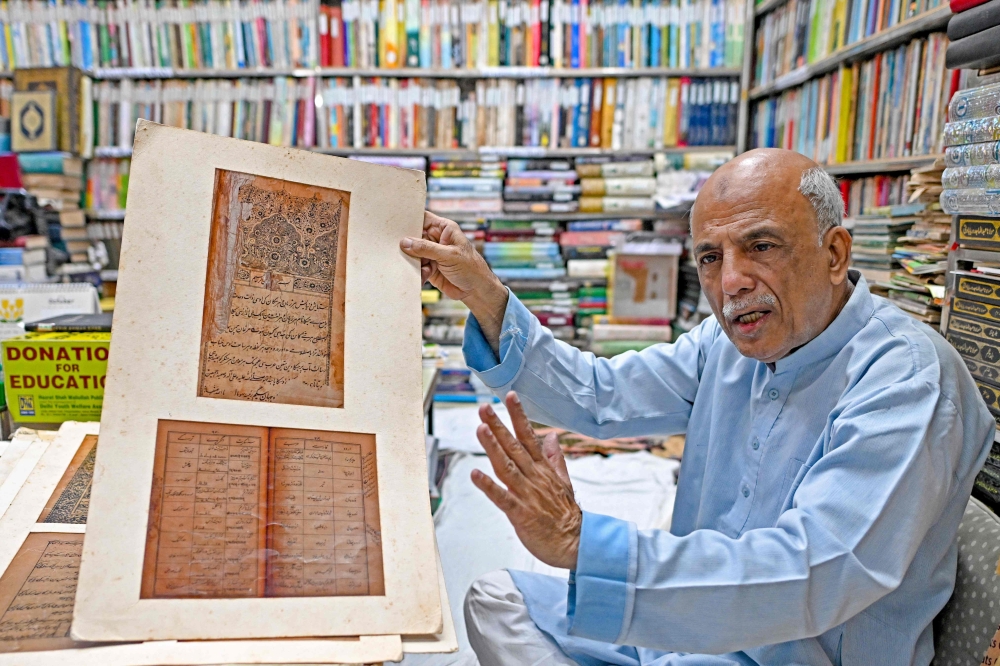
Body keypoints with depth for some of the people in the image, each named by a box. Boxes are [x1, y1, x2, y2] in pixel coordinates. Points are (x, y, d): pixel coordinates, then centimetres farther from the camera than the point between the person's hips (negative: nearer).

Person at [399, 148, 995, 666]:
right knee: (496, 600, 8)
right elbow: (599, 395, 4)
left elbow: (815, 575, -35)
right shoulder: (733, 340, -1)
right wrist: (484, 294, -7)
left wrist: (581, 543, -44)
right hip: (694, 618, 8)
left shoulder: (909, 380, -25)